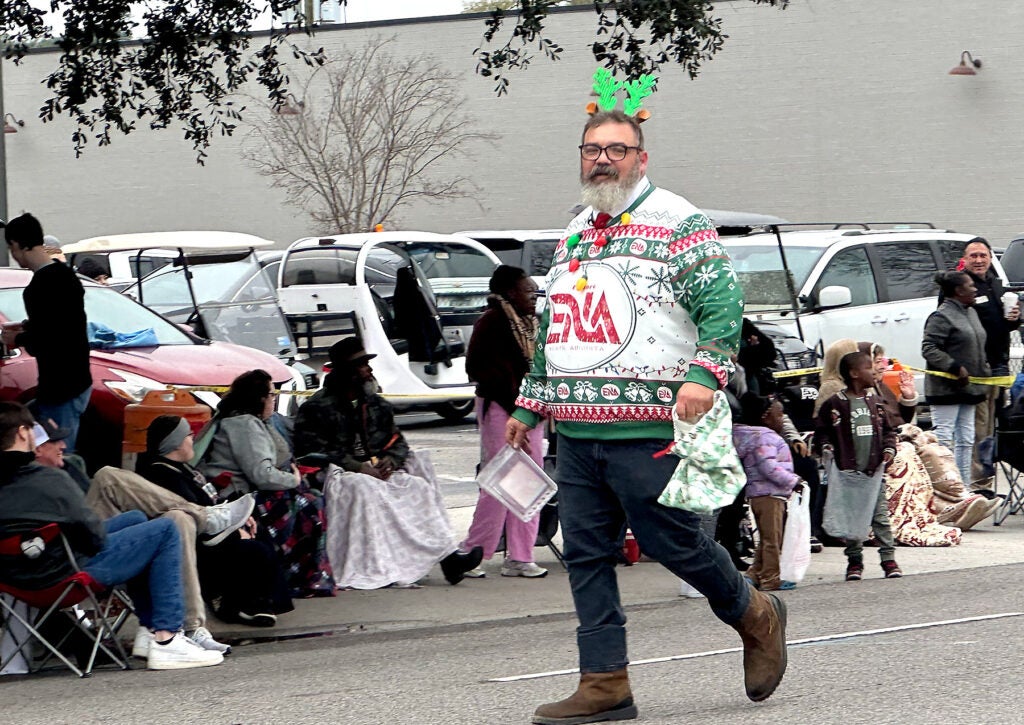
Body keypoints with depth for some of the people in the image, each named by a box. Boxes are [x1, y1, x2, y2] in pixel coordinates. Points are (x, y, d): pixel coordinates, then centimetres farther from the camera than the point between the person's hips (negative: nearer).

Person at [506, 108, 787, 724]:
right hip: (575, 431, 7)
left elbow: (723, 305, -10)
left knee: (673, 541, -4)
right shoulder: (575, 233, 20)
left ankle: (756, 615, 22)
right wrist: (531, 403, 28)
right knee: (586, 555, 3)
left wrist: (704, 375, -24)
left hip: (647, 430, -7)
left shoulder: (678, 223, -2)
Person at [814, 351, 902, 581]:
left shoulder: (874, 401, 10)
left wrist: (889, 449, 3)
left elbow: (887, 429, 18)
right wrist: (827, 448, -15)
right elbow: (821, 431, 2)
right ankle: (854, 560, 14)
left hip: (874, 471, 3)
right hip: (849, 471, -3)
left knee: (881, 516, 2)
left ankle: (888, 558, 6)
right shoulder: (835, 404, -4)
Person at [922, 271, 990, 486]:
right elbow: (928, 348, -20)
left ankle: (964, 485, 19)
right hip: (946, 389, -10)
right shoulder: (941, 317, -15)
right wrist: (955, 368, -23)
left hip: (967, 387, 10)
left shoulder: (971, 313, 15)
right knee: (944, 438, -9)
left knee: (965, 440, 13)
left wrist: (984, 369, 13)